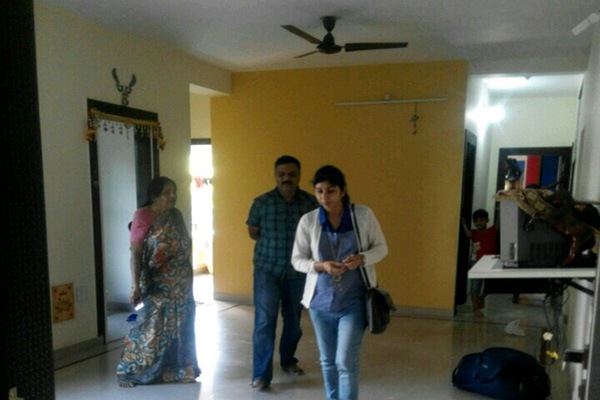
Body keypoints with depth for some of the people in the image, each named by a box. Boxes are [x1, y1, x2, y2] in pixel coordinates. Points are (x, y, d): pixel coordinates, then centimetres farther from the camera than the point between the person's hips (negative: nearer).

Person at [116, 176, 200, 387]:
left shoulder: (176, 215, 6)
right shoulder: (143, 217, -14)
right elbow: (135, 253, -16)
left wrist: (188, 278, 14)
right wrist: (135, 286, -21)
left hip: (181, 284, 7)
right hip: (158, 285, -7)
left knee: (180, 328, 13)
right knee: (152, 328, -1)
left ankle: (177, 369, 28)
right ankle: (128, 371, 17)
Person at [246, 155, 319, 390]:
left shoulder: (311, 202, -4)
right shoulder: (262, 202, -7)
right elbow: (253, 232, 6)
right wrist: (273, 242, 0)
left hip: (298, 271, 2)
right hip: (267, 270, -2)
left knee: (293, 320, 16)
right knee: (264, 321, -6)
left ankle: (288, 360, 38)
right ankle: (261, 374, 5)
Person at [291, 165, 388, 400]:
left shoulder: (364, 215, -9)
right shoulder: (308, 221, -7)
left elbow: (381, 248, 1)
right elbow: (297, 260, -1)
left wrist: (362, 258, -20)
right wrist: (321, 266, -20)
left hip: (354, 301, -2)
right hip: (321, 301, 3)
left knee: (346, 362, -5)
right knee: (328, 361, 16)